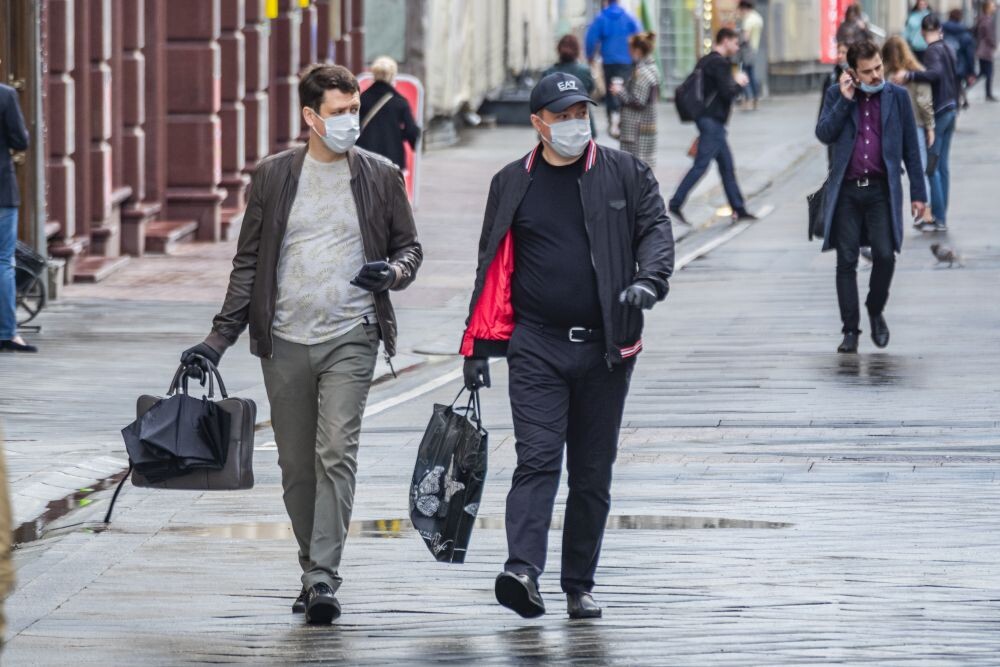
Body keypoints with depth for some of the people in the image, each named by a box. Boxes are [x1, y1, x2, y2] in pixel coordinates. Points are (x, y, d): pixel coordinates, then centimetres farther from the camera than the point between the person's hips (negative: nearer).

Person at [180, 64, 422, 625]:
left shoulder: (381, 176, 4)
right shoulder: (274, 175, 5)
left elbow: (409, 246, 14)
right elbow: (249, 262, 9)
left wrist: (393, 271, -10)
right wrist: (220, 338, 4)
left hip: (350, 339, -2)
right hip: (286, 342, 2)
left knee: (336, 454, -14)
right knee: (296, 466, 7)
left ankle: (323, 578, -16)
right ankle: (314, 571, 19)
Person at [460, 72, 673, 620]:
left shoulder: (624, 173, 6)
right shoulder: (512, 184, 8)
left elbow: (656, 229, 2)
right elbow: (493, 268, 12)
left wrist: (647, 280, -20)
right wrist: (478, 347, 8)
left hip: (605, 348, 1)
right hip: (536, 347, -1)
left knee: (593, 472, 6)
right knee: (537, 459, -15)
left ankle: (579, 586, 14)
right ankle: (523, 570, -27)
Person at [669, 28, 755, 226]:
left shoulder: (705, 61, 14)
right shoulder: (720, 63, -14)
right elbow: (727, 93, -21)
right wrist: (738, 83, 1)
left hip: (707, 118, 10)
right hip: (713, 120, -10)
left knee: (727, 165, 12)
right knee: (701, 165, -10)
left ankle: (738, 209, 16)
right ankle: (676, 204, -11)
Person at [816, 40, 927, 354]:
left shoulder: (897, 97, 4)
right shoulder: (836, 95, 5)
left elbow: (911, 147, 8)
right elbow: (824, 134, -6)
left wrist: (918, 192, 6)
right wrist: (845, 100, -12)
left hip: (882, 190, 0)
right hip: (846, 190, 1)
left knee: (884, 256, -9)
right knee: (846, 261, 0)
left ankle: (876, 312, 18)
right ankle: (850, 330, 7)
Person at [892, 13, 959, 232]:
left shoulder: (932, 51, -14)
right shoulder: (947, 50, 11)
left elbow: (936, 73, -34)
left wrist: (908, 76, -41)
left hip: (938, 113, -8)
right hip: (950, 110, 8)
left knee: (931, 166, -4)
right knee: (942, 166, 12)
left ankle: (939, 218, -5)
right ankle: (940, 216, 14)